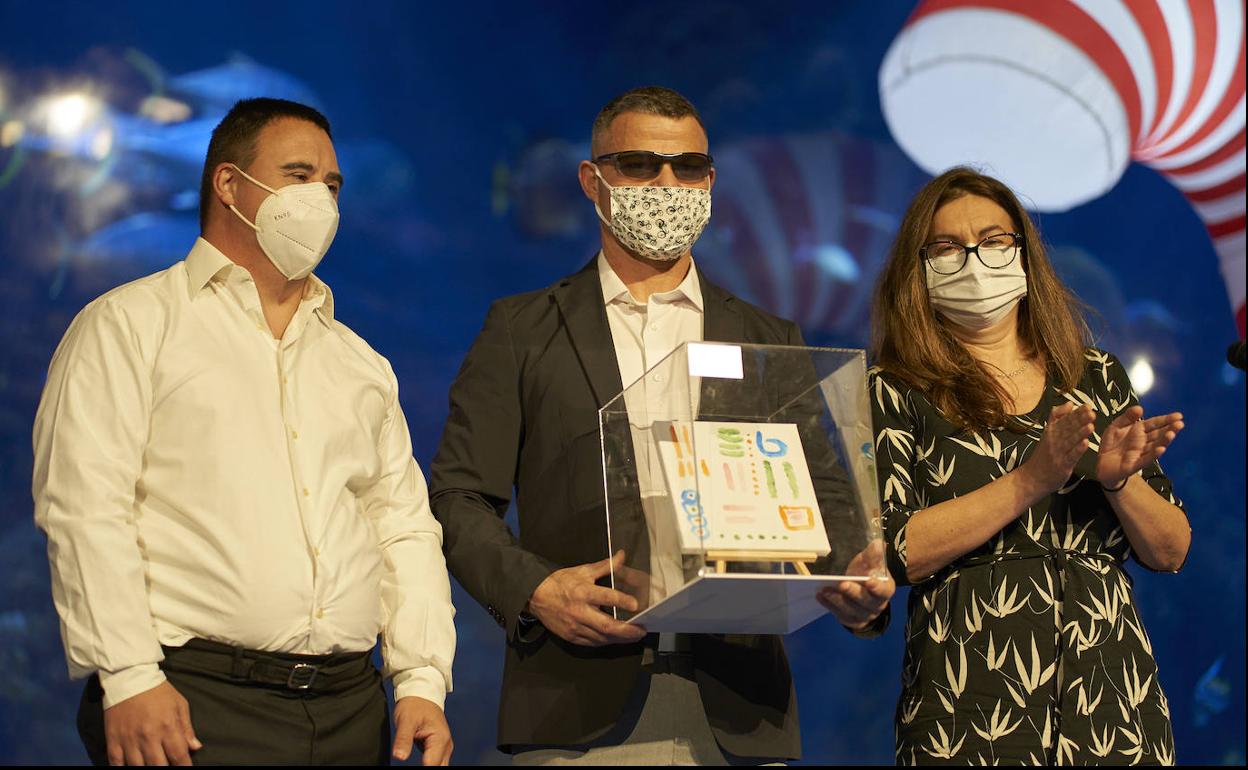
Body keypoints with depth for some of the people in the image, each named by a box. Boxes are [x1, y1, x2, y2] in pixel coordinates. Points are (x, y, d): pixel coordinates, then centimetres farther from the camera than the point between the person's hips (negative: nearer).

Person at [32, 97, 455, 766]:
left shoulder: (360, 363, 20)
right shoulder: (129, 325, 2)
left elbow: (404, 525, 17)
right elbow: (86, 507, -7)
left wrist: (423, 680, 4)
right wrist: (128, 677, -16)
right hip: (192, 702, -5)